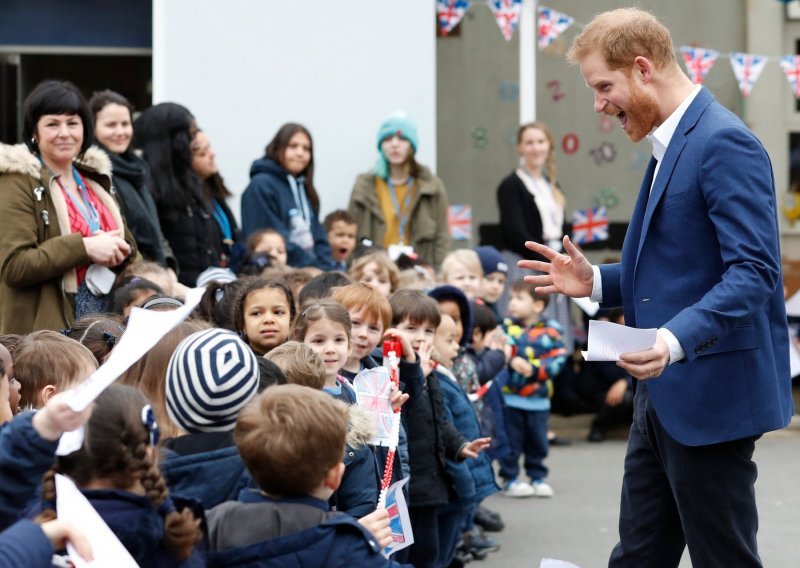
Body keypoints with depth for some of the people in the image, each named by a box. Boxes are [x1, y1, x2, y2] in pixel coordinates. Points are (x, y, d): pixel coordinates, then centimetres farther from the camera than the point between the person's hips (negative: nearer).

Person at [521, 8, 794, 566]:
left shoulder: (723, 143, -16)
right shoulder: (671, 145, 15)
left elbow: (753, 272, -23)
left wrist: (677, 340, -36)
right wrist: (597, 281, 9)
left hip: (711, 392, -10)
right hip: (664, 395, 10)